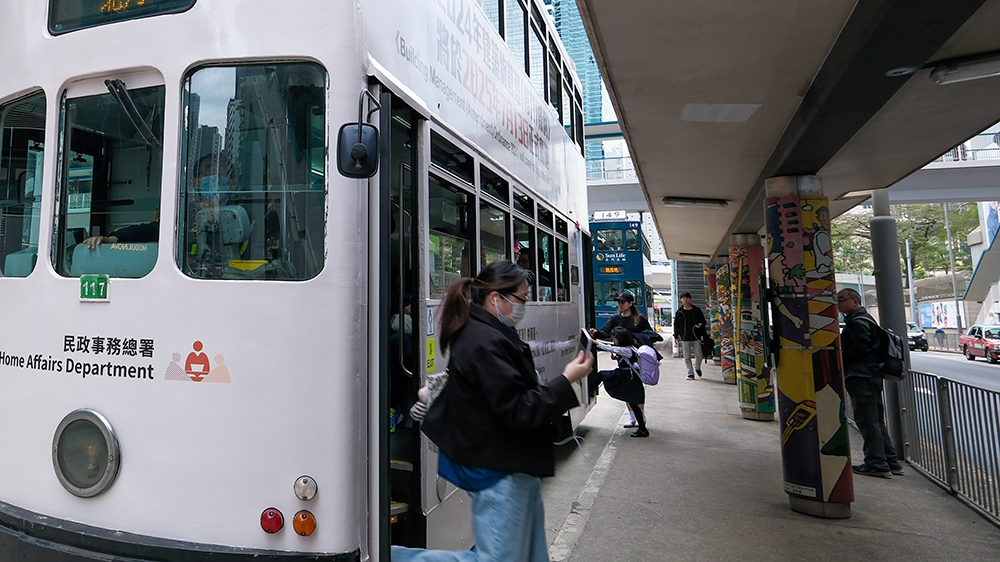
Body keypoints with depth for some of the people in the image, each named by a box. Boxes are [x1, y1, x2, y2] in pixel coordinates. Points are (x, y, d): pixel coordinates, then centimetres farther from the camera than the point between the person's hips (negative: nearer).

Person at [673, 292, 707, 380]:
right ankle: (690, 373, 7)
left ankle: (697, 368, 29)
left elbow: (703, 321, 14)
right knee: (687, 357, 0)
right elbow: (676, 325, 10)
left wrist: (700, 325, -9)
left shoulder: (696, 310, 5)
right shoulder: (679, 312, 6)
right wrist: (676, 336, 4)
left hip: (696, 337, 0)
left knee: (699, 355, 0)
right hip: (684, 338, 0)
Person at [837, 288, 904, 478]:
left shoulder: (858, 322, -13)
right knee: (875, 419, 15)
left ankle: (877, 464, -4)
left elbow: (860, 349, -21)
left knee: (867, 420, -7)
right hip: (871, 375, 11)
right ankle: (890, 461, 21)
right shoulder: (861, 320, 21)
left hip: (861, 378, -11)